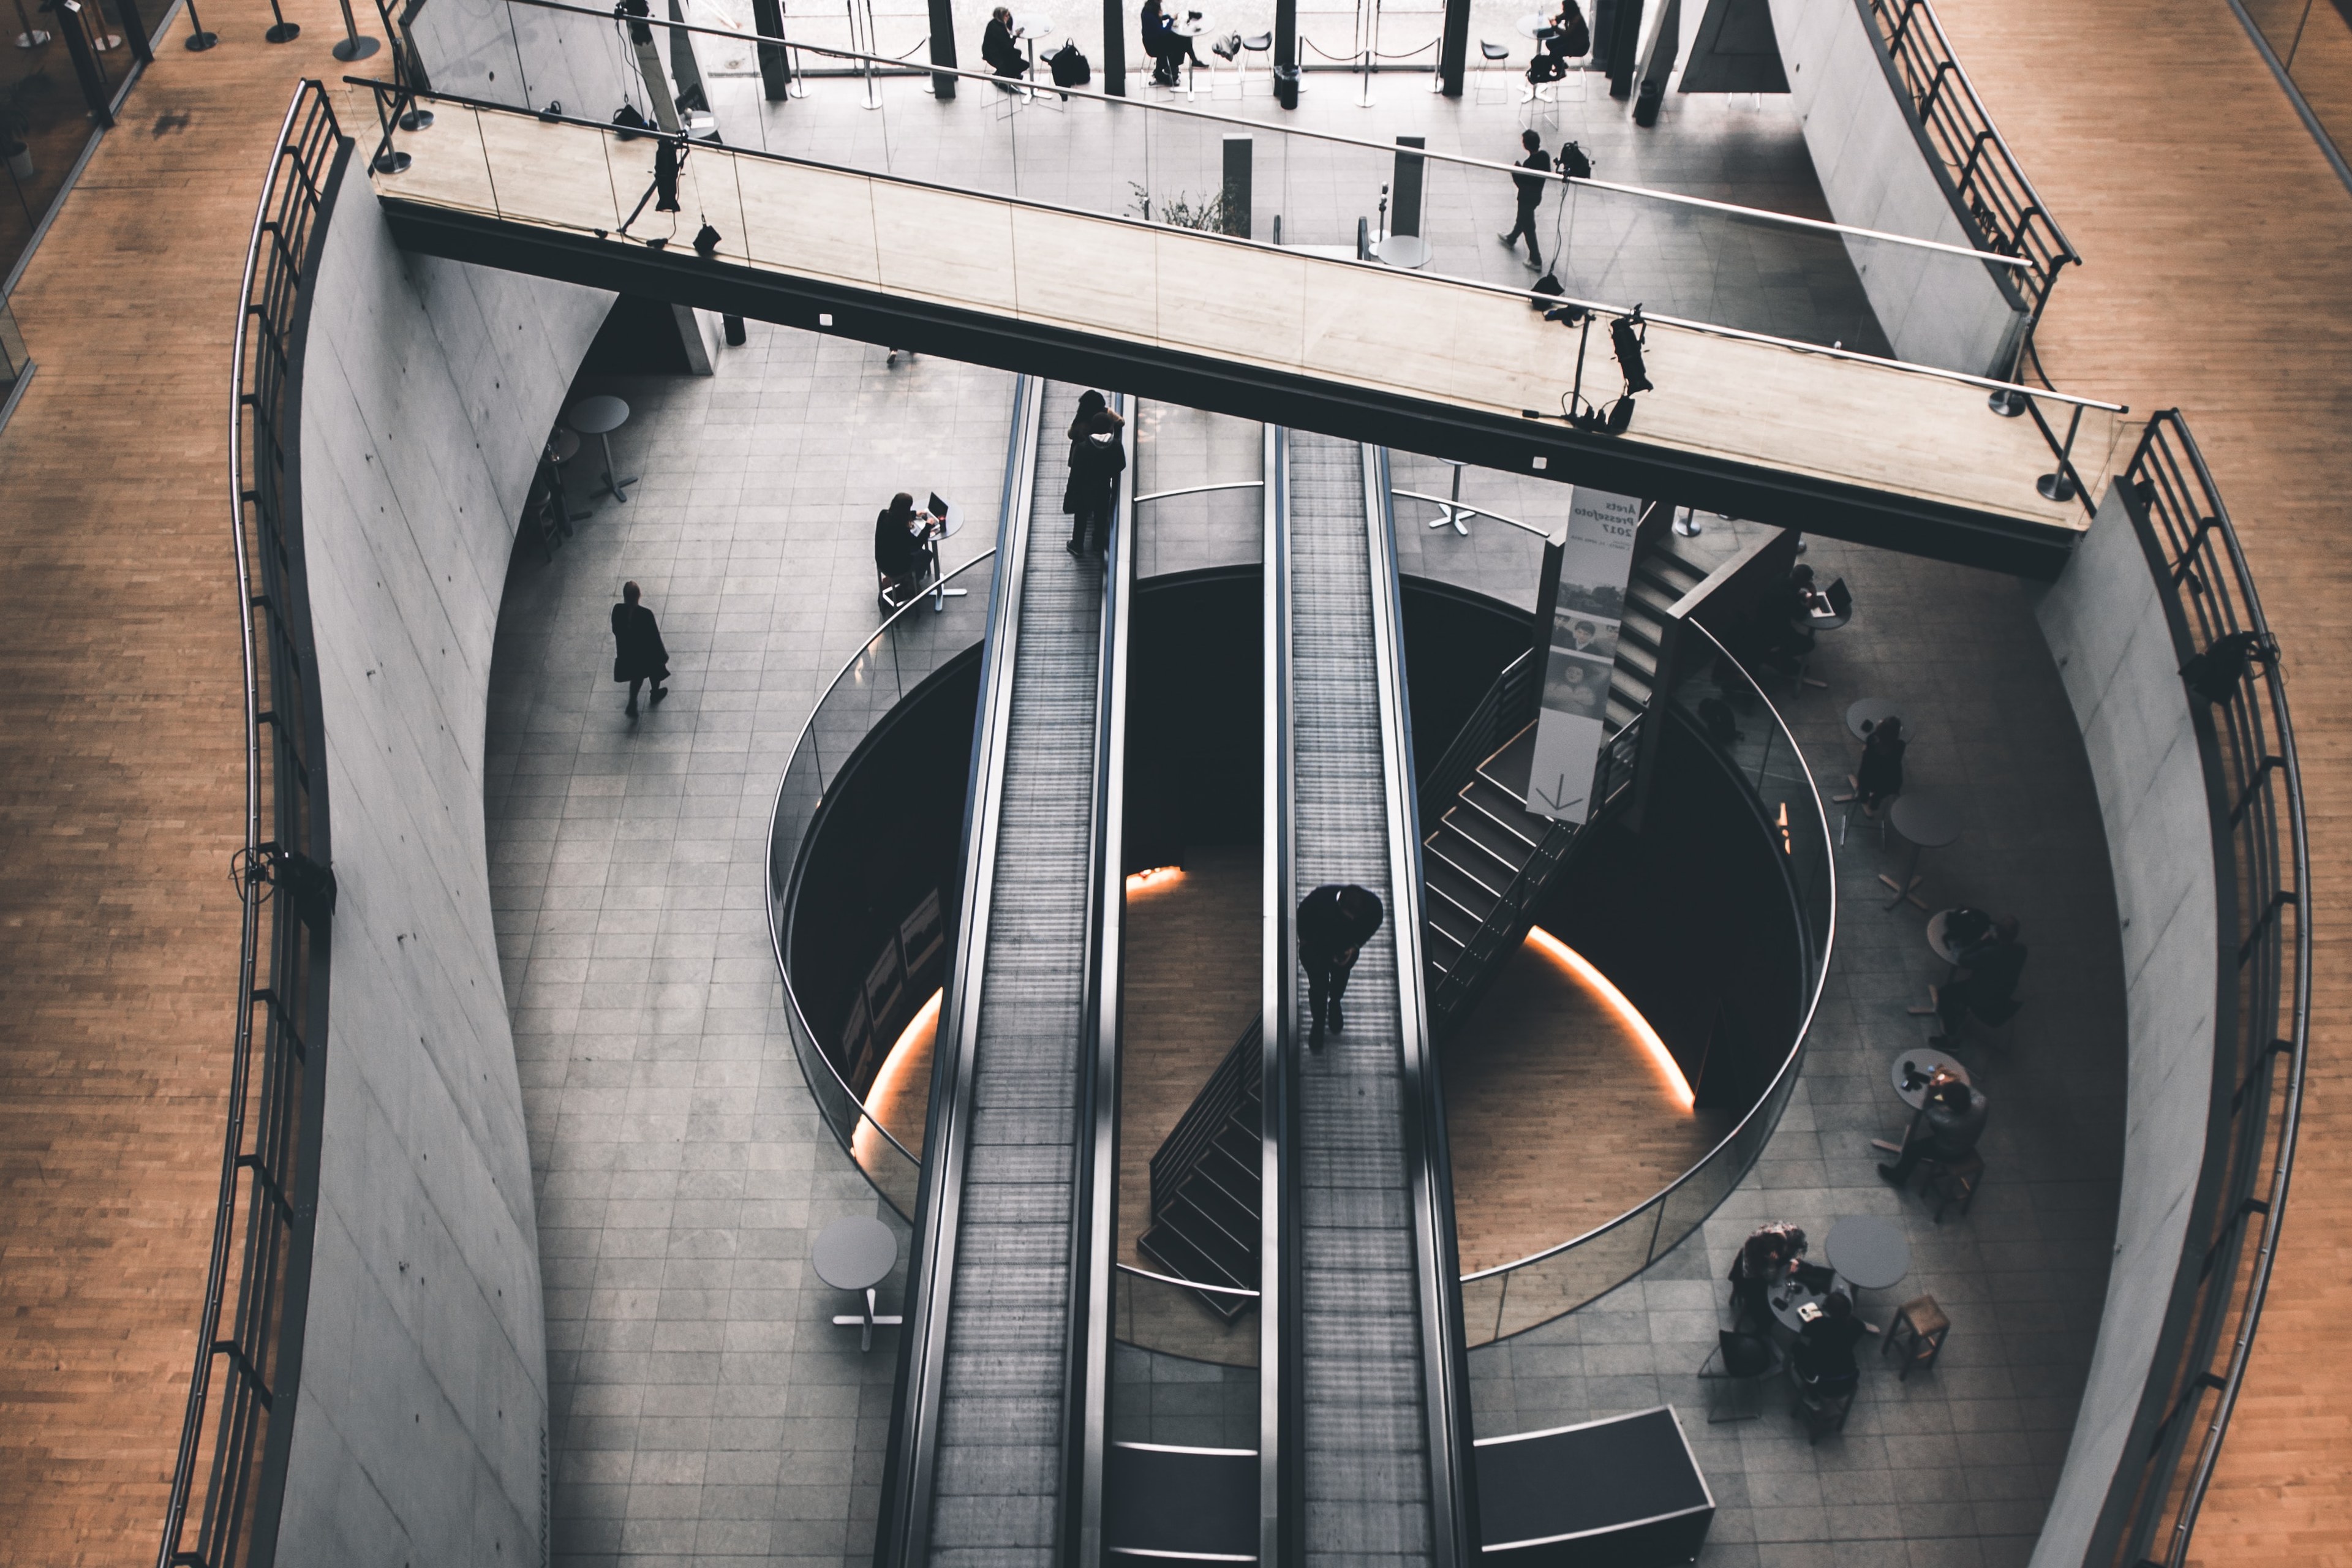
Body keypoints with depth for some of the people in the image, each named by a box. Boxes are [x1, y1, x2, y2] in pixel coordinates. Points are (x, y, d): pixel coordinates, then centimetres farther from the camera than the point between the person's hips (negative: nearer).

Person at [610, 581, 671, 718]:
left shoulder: (617, 610, -21)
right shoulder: (646, 614, -32)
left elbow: (615, 630, -5)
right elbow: (654, 637, -21)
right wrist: (662, 655, -6)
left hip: (627, 653, 3)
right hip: (647, 653, -3)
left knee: (637, 676, 29)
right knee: (655, 670, 30)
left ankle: (632, 705, 25)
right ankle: (655, 694, 53)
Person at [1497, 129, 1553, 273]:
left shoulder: (1529, 163, -34)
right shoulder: (1545, 156, -11)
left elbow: (1520, 184, -27)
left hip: (1527, 198, -8)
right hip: (1538, 195, 8)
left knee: (1528, 228, 7)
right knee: (1523, 219, 31)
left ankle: (1536, 261, 15)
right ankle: (1511, 239, 58)